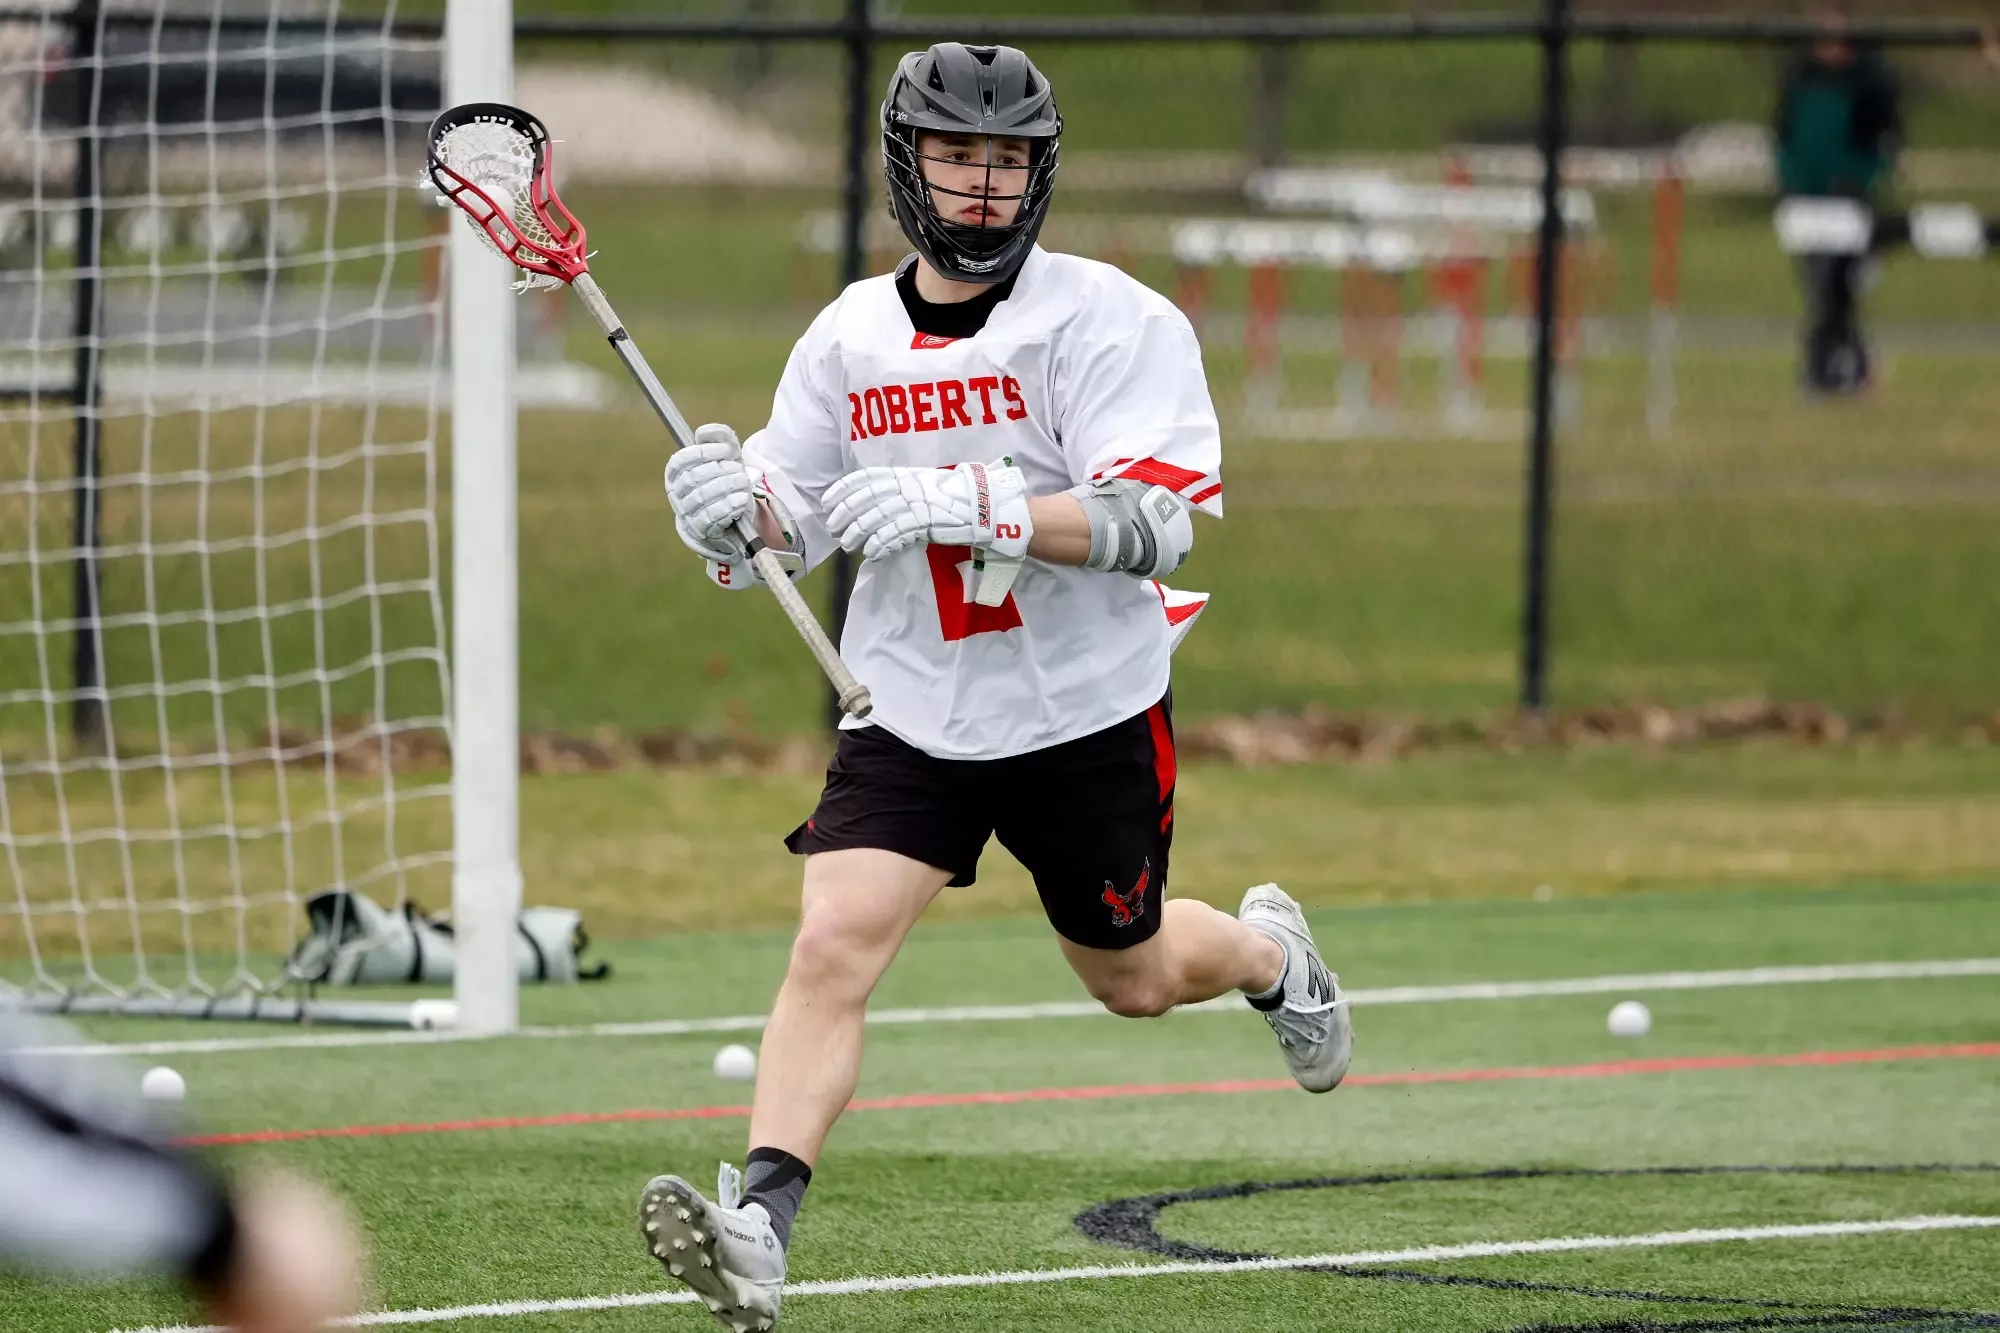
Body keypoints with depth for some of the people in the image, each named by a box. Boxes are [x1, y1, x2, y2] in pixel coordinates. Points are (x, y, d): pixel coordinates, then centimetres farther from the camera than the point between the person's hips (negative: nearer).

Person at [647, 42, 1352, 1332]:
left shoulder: (1109, 321, -14)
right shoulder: (850, 336, 1)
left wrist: (976, 505, -37)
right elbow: (798, 516, 13)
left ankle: (1271, 952, 53)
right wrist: (738, 501, -12)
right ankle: (758, 1229, -25)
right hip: (912, 713, 2)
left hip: (1089, 715, -2)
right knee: (834, 942, -19)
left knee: (1133, 976, 18)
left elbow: (1153, 525, -24)